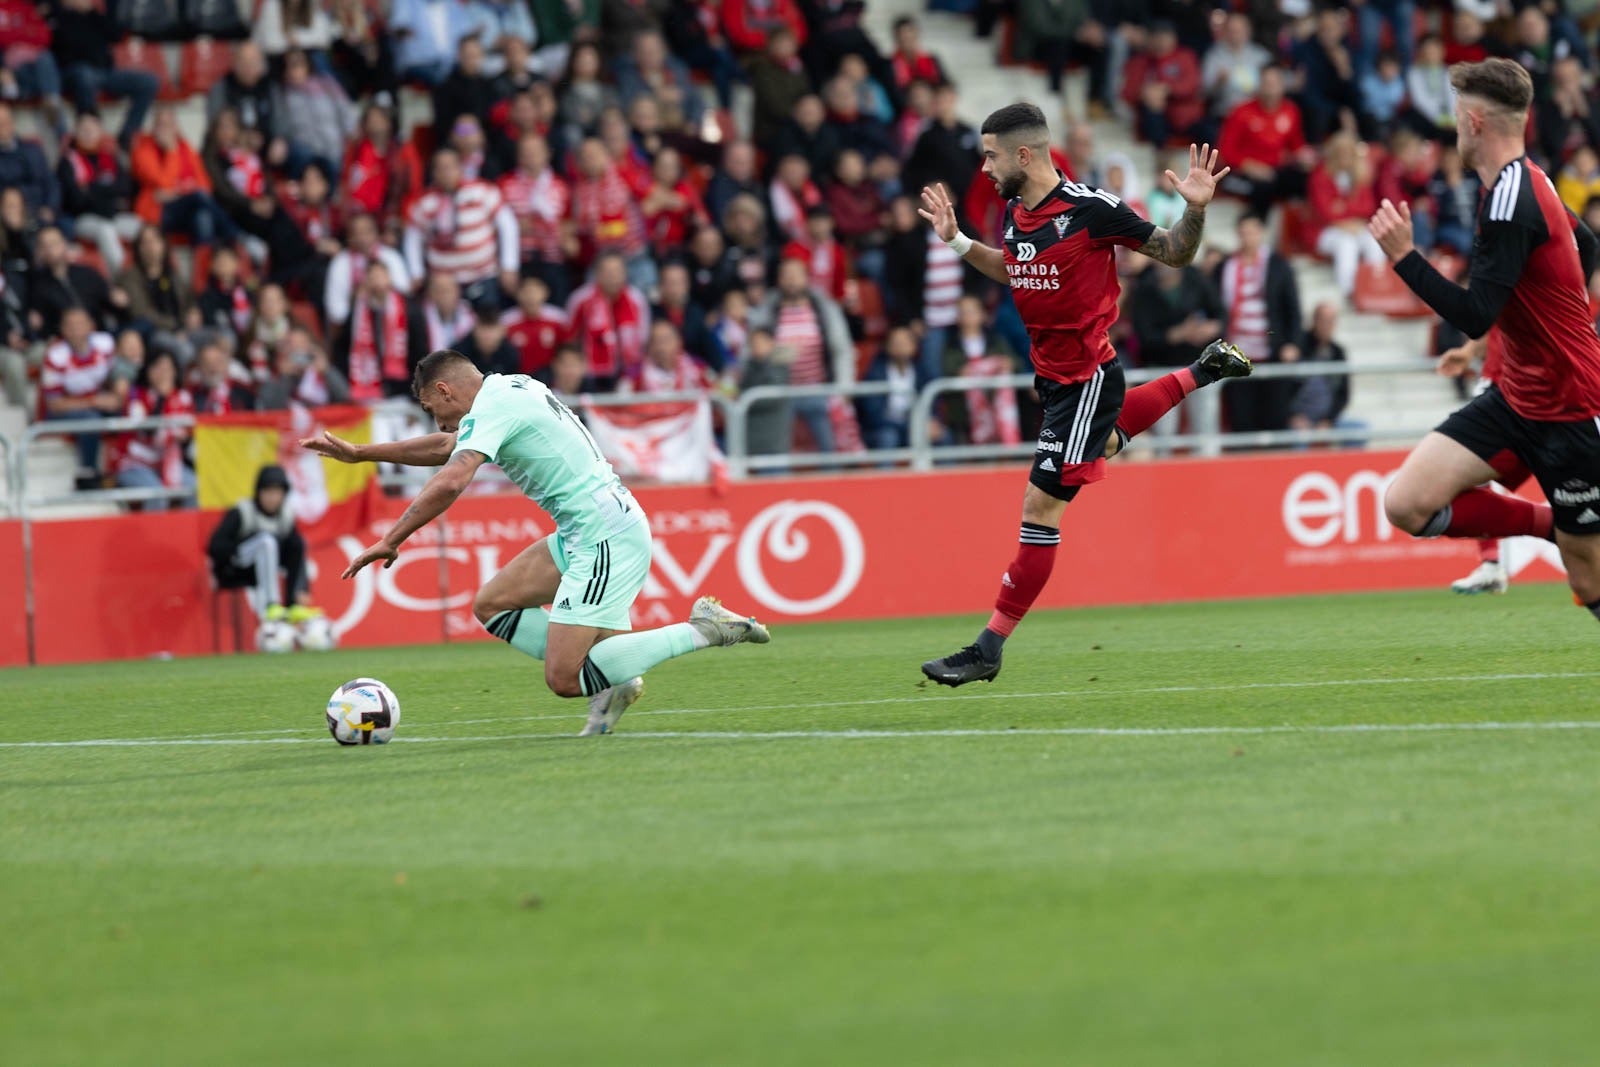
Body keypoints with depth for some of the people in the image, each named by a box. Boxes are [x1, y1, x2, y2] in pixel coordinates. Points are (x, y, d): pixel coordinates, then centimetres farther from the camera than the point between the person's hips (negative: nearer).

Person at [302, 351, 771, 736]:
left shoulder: (490, 408, -11)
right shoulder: (511, 389, 19)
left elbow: (450, 483, -25)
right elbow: (445, 448, 33)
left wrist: (390, 541, -17)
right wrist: (359, 453, 34)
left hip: (605, 537, -10)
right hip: (581, 535, 10)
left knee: (563, 681, -13)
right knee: (491, 604, 13)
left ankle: (701, 630, -10)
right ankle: (608, 680, 6)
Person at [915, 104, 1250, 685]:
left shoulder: (1089, 208, -21)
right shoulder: (1015, 212, 0)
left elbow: (1173, 253, -11)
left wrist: (1196, 210, -29)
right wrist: (956, 240, 14)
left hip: (1085, 378, -9)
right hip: (1052, 373, 9)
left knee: (1040, 507, -8)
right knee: (1106, 437, 38)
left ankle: (988, 648, -5)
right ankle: (1203, 372, 53)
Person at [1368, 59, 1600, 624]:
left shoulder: (1509, 202, -23)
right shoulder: (1532, 181, 6)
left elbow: (1474, 317, -26)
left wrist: (1403, 255, -22)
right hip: (1516, 394, 9)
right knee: (1407, 503, -6)